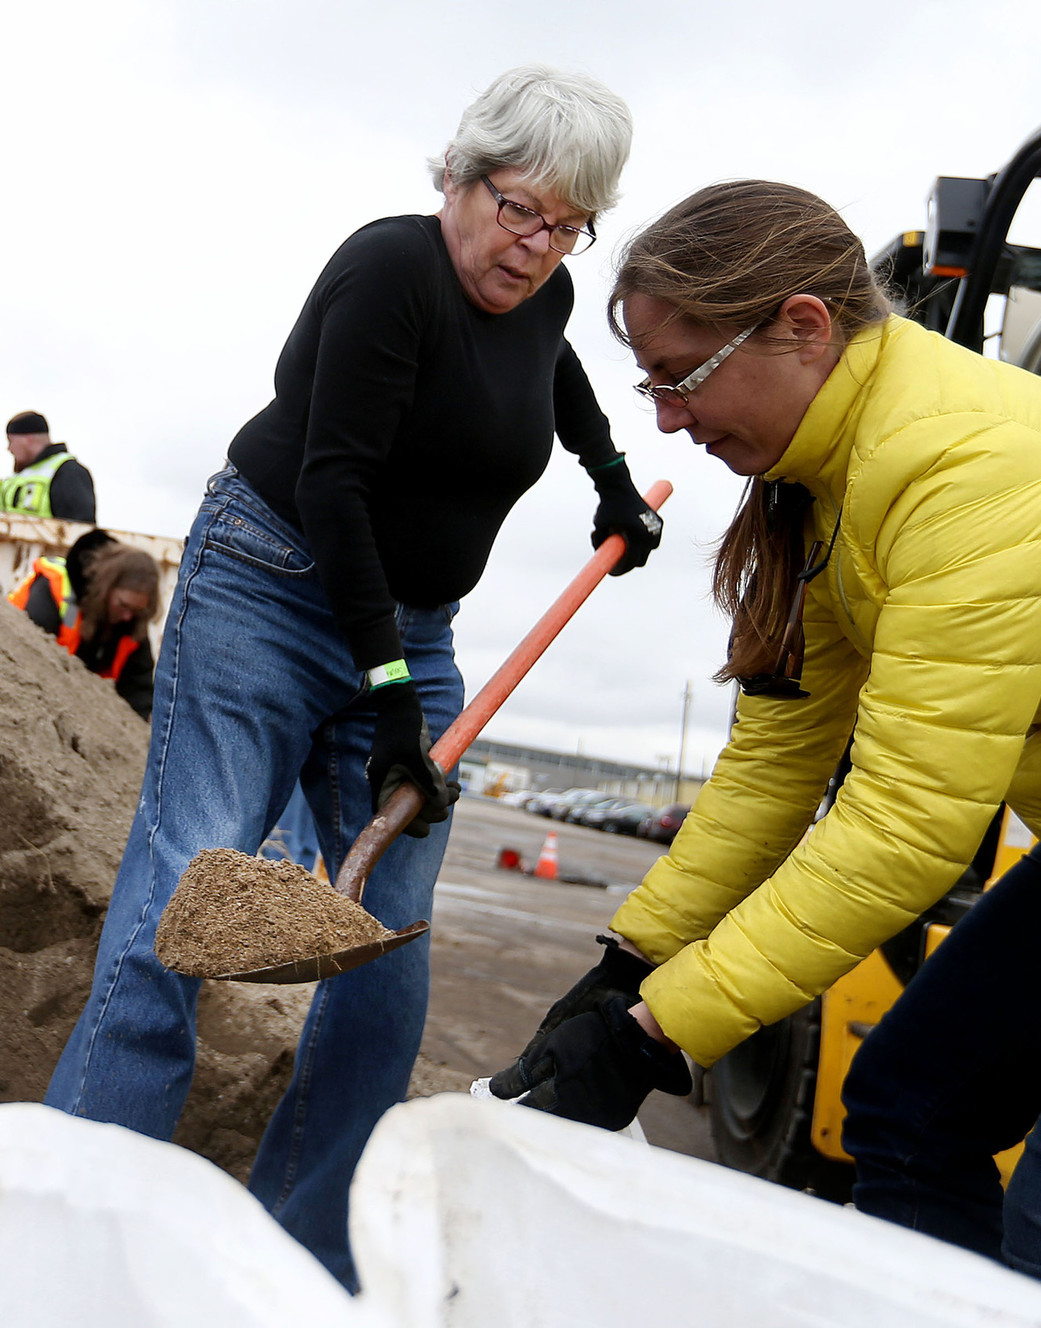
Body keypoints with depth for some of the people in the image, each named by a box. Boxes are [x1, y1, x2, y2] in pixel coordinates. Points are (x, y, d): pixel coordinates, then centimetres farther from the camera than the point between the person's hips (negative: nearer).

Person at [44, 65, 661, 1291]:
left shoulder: (542, 295, 9)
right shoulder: (391, 267, -13)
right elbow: (332, 482, -20)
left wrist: (613, 483, 40)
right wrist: (385, 686, -22)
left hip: (411, 629, 7)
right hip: (268, 585, -7)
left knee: (391, 947, -1)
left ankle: (301, 1263, 9)